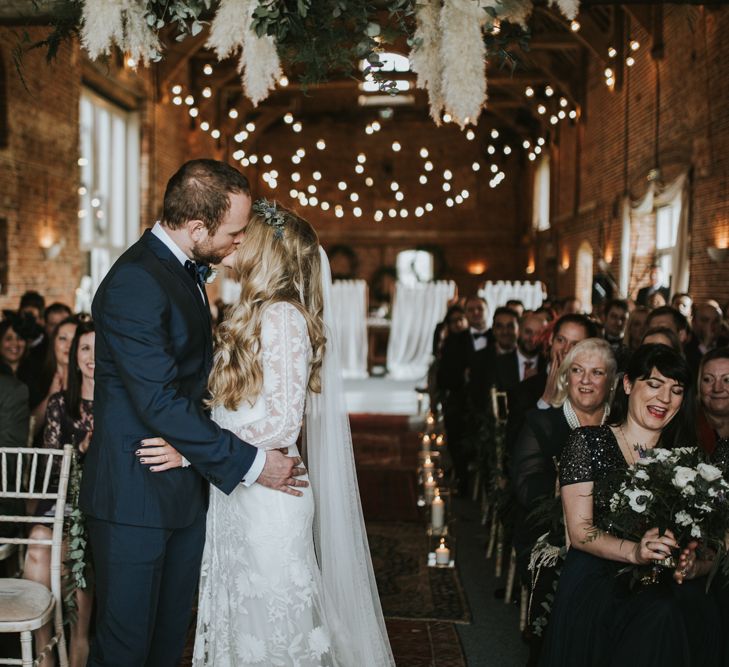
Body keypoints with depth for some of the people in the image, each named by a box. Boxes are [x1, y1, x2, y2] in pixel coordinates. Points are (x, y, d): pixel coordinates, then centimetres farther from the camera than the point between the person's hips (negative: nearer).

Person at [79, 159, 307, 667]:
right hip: (136, 494, -9)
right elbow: (160, 401, -24)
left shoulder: (185, 270, 11)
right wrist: (248, 463, -20)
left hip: (184, 487, 9)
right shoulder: (134, 283, -21)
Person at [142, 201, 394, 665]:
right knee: (242, 614, 17)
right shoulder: (257, 314, 11)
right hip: (239, 492, 8)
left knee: (271, 621, 4)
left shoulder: (282, 315, -16)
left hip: (267, 496, -8)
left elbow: (282, 421, -20)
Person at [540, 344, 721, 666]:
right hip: (597, 581, -2)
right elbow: (579, 531, -4)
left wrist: (692, 567, -18)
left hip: (666, 588, 2)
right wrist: (634, 551, -23)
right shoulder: (588, 441, 5)